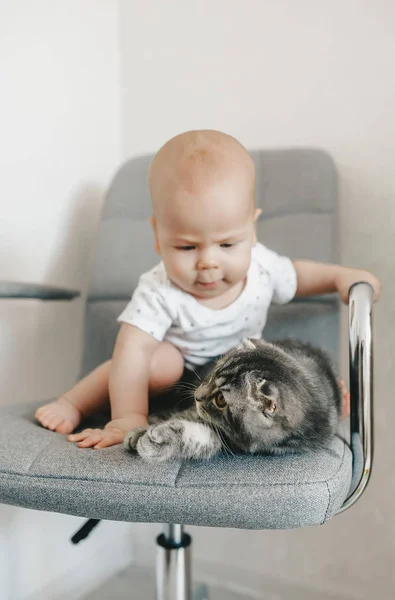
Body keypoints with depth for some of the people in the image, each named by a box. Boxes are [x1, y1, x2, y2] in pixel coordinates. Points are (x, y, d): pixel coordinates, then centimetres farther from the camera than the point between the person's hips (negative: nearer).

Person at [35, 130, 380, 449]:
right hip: (178, 372, -4)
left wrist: (341, 276, -9)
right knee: (162, 360, -34)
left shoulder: (261, 266, -20)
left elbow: (295, 276, 3)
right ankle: (73, 404, -22)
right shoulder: (161, 294, -34)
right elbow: (132, 350, -43)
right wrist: (129, 417, -52)